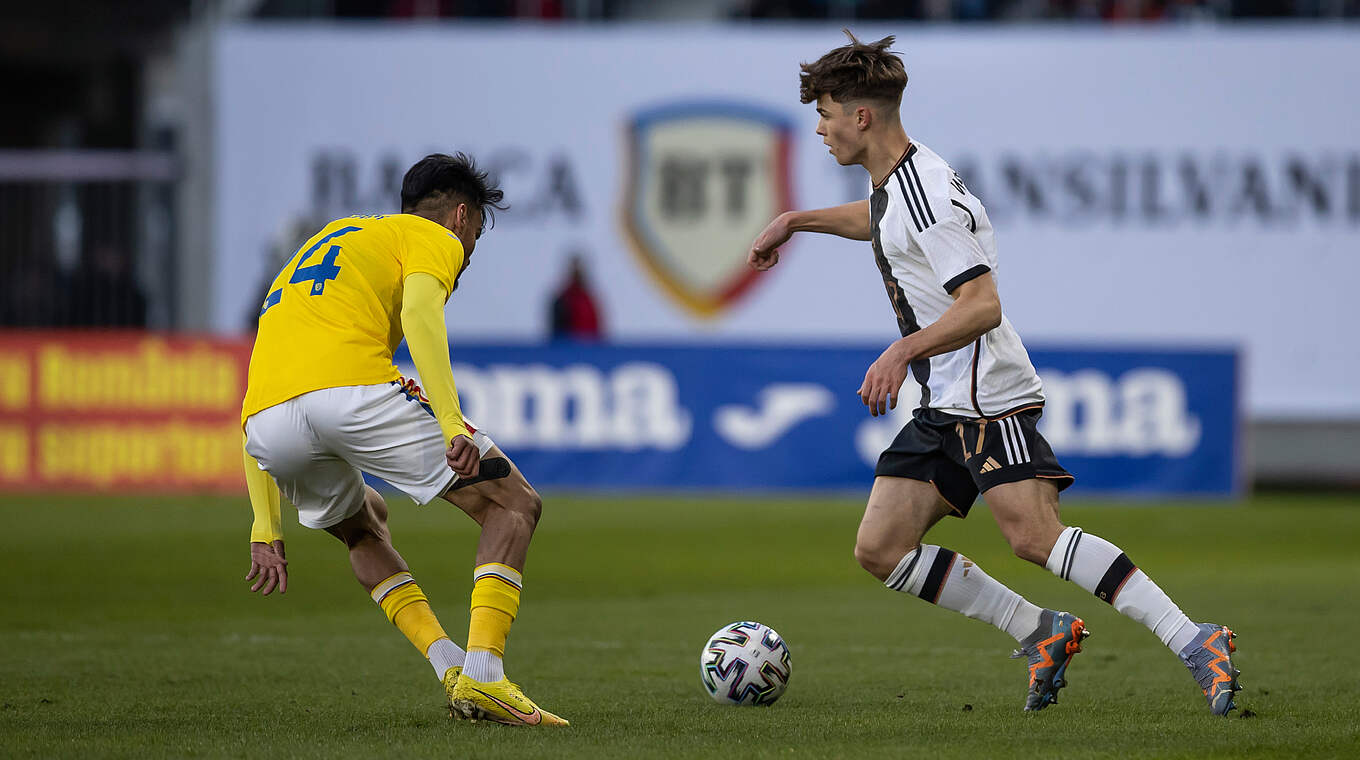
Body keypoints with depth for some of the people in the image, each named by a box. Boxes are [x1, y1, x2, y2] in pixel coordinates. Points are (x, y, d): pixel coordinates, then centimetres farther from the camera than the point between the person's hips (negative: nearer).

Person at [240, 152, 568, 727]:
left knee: (362, 525, 35)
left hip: (267, 422, 6)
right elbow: (419, 312, -8)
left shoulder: (319, 244, 39)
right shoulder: (434, 238, 19)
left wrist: (265, 529, 30)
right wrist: (452, 425, -18)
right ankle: (482, 676, -8)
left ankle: (450, 667, 18)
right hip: (356, 391, -6)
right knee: (514, 505, 9)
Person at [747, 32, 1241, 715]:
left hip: (989, 398, -10)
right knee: (880, 549, 2)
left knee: (1034, 536, -25)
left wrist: (902, 353, -34)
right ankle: (1041, 633, 6)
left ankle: (1193, 643, -26)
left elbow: (982, 306, -26)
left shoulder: (928, 194, -18)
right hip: (942, 407, 10)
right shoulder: (895, 178, 13)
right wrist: (794, 221, 38)